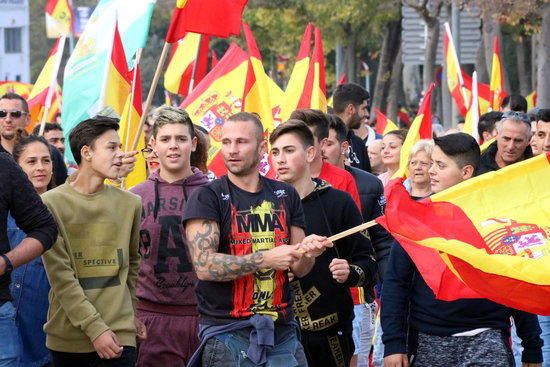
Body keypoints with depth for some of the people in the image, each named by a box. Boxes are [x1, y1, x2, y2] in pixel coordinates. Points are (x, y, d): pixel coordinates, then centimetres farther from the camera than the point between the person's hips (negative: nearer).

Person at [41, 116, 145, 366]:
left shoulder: (130, 204, 7)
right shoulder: (52, 203, -3)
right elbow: (60, 275, -8)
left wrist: (132, 314, 11)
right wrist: (94, 328, -14)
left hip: (120, 335, 2)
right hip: (67, 337, -2)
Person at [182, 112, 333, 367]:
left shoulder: (285, 195, 10)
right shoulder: (207, 197, -3)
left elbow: (298, 269, 13)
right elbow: (204, 266, -15)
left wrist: (308, 252, -9)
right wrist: (265, 259, -20)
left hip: (282, 333, 4)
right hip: (228, 333, -4)